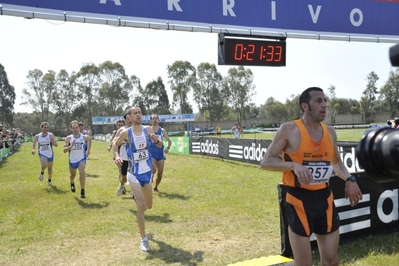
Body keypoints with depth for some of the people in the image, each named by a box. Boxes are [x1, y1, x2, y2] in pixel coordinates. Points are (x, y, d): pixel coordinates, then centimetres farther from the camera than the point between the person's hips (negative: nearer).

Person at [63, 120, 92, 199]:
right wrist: (71, 146, -32)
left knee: (82, 172, -24)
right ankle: (72, 183, 57)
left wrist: (88, 150, 19)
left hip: (81, 158, -1)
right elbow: (64, 150, -15)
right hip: (72, 160, 2)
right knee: (73, 174, 22)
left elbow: (90, 139, 17)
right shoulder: (68, 138, -11)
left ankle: (82, 191, -17)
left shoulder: (84, 137, -8)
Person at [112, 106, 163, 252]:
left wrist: (156, 140, -19)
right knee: (141, 205, -14)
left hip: (147, 172, 4)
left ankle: (137, 197, 53)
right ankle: (143, 240, -3)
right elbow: (115, 144, 6)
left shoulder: (148, 130, -4)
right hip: (134, 174, -4)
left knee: (148, 205, 16)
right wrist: (117, 156, -12)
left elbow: (160, 146, 3)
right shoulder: (126, 133, -11)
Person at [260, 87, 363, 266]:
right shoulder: (289, 130, -11)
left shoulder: (330, 132, 7)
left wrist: (349, 179, 3)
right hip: (299, 200, -5)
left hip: (324, 198, 6)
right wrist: (293, 165, -25)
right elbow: (266, 162, -10)